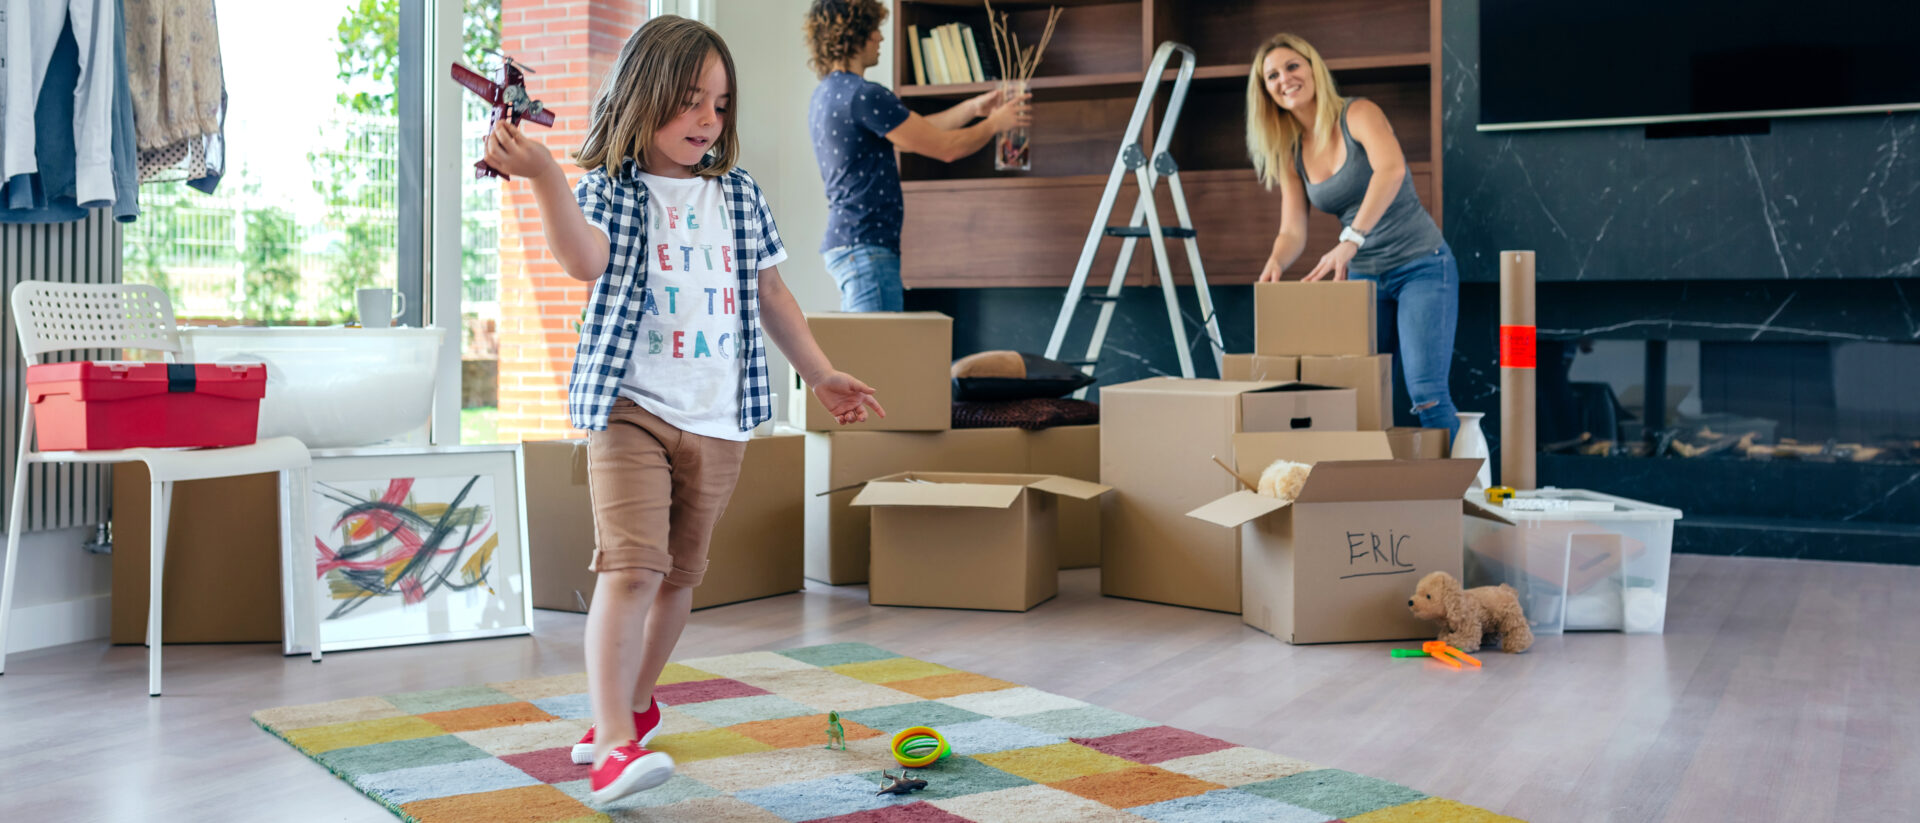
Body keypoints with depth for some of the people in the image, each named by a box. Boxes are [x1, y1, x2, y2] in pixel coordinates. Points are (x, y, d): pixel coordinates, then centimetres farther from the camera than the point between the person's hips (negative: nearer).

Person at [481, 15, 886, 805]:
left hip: (718, 422, 5)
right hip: (633, 410, -5)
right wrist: (543, 174, -38)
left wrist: (820, 373, 22)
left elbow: (770, 294, 21)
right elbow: (585, 259, -24)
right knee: (630, 565, -18)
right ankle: (613, 746, -21)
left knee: (679, 574, 12)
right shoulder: (612, 191, -2)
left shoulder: (739, 194, 13)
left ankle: (632, 707, 33)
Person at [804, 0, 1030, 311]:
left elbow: (917, 134, 23)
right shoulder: (864, 95, -15)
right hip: (866, 245, -10)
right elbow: (947, 148, -10)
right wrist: (994, 123, 7)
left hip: (844, 241, 10)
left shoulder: (827, 94, 16)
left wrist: (972, 108, 24)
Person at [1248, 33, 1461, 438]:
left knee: (1426, 393, -18)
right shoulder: (1290, 155, 8)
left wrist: (1349, 241, -40)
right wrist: (1276, 262, -22)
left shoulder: (1358, 114, -10)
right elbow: (1293, 231, 3)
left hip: (1421, 264, -6)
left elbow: (1391, 170, -29)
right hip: (1363, 276, 6)